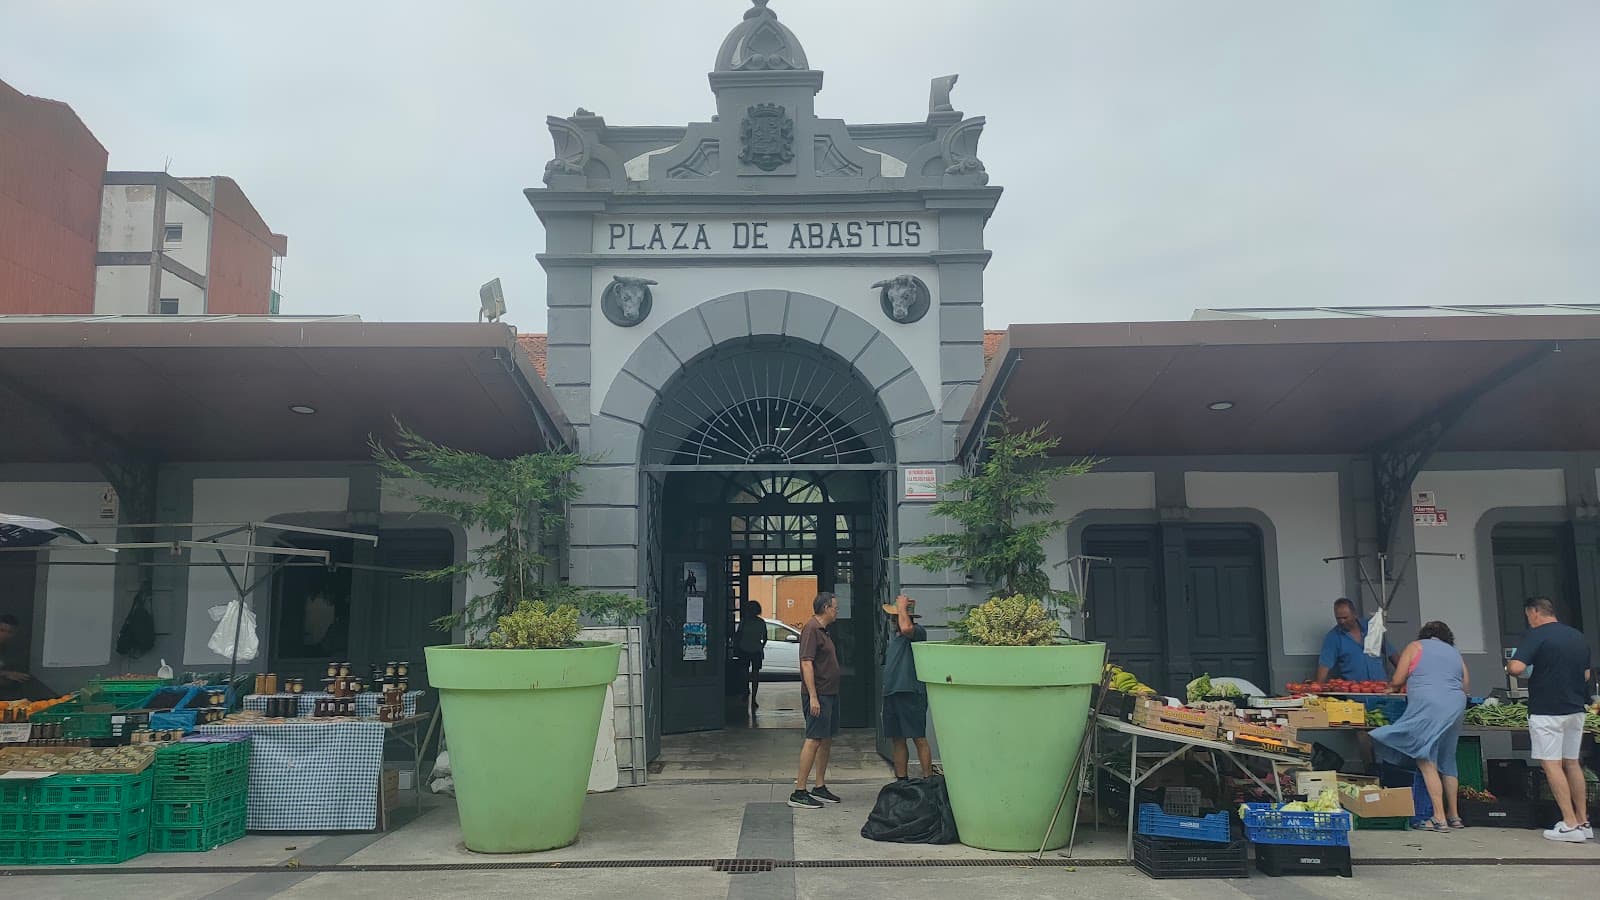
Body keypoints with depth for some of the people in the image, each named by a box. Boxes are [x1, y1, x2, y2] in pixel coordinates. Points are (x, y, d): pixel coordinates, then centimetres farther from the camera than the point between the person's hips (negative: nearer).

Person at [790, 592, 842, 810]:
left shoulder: (822, 630, 18)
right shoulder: (811, 629, -13)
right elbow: (806, 663, -20)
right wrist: (813, 696, -24)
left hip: (829, 694, 10)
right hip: (818, 695, -10)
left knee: (826, 740, 12)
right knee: (813, 740, -11)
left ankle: (820, 788, 20)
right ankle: (799, 793, -10)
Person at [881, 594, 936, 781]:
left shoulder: (918, 632, -7)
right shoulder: (894, 636, 19)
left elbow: (906, 627, -31)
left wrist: (902, 606, -16)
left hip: (910, 693, -8)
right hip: (891, 694, 9)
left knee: (919, 739, -5)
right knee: (898, 740, 11)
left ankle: (928, 780, -1)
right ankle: (902, 780, 18)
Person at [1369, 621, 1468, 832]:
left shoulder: (1415, 647, 8)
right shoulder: (1455, 653, 22)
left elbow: (1397, 680, 3)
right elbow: (1465, 686, 18)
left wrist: (1392, 688, 24)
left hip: (1428, 706, -6)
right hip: (1455, 707, 6)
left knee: (1426, 761, -5)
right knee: (1447, 761, 17)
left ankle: (1439, 818, -9)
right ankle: (1454, 815, 22)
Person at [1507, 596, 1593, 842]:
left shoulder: (1537, 635, -12)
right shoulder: (1579, 637, 11)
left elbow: (1517, 667, -23)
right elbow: (1586, 676, 20)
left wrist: (1509, 668, -1)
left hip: (1546, 710, -7)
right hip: (1575, 709, 7)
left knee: (1551, 764, -3)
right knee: (1571, 763, 14)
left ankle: (1570, 824, -6)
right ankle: (1583, 822, 17)